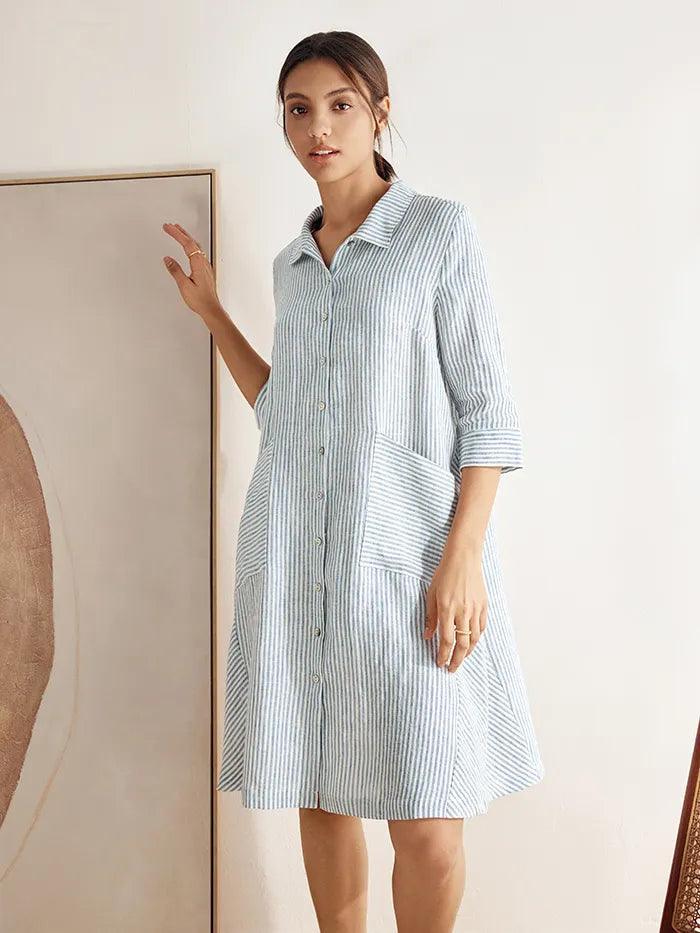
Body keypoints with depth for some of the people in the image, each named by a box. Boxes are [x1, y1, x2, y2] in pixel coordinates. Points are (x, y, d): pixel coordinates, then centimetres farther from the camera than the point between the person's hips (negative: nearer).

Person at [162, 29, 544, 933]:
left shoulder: (441, 230, 0)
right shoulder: (292, 263, 16)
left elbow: (487, 411, -5)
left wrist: (464, 556, -14)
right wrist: (210, 310, 19)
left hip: (404, 551, -5)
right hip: (294, 557, 5)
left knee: (425, 823, -5)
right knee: (320, 799, 10)